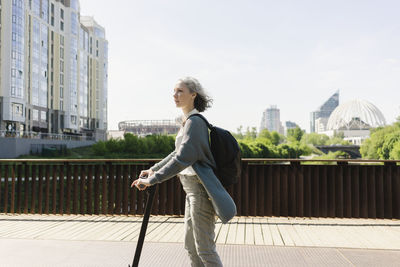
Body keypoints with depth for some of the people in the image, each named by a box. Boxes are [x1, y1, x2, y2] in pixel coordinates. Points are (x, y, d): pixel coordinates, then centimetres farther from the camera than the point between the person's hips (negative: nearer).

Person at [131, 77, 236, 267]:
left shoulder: (195, 122, -17)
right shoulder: (187, 122, 14)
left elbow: (182, 159, -26)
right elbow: (178, 153, 23)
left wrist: (153, 180, -24)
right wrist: (153, 170, 18)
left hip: (200, 190, -10)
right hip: (192, 189, 10)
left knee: (204, 247, -2)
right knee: (191, 245, 16)